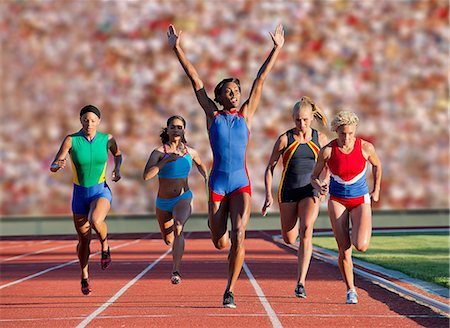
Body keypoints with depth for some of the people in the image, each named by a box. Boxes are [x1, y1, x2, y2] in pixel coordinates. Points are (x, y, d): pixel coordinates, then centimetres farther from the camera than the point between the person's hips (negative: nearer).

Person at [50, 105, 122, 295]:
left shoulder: (107, 139, -6)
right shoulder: (71, 140, -10)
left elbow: (117, 154, 17)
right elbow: (53, 167, -16)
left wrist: (117, 169, -2)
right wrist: (58, 165, -39)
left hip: (101, 191, -1)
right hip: (80, 194, 1)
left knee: (95, 221, -33)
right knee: (84, 239, 8)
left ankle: (105, 247, -1)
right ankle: (84, 276, 32)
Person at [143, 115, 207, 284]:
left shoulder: (190, 152, -1)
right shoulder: (159, 152, -11)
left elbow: (200, 164, 24)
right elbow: (146, 175, -26)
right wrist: (167, 160, -30)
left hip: (183, 199, -1)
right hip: (163, 202, 1)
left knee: (178, 228, -33)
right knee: (168, 241, 20)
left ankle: (176, 271, -35)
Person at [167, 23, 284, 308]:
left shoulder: (246, 114, 8)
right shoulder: (212, 115, 7)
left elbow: (261, 79, 10)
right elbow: (195, 80, 5)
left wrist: (277, 48, 15)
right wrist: (177, 49, 5)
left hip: (241, 183, 0)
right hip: (217, 183, 0)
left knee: (239, 235, -18)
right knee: (220, 243, 3)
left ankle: (230, 291, -11)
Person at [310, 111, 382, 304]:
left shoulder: (365, 147, -11)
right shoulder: (327, 151, -13)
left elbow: (376, 165, 10)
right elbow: (314, 175, -3)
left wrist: (376, 190, 11)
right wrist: (318, 186, -24)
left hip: (360, 200, 0)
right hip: (337, 200, 0)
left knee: (361, 246, -19)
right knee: (344, 250, -7)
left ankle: (358, 234, 20)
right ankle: (350, 290, 12)